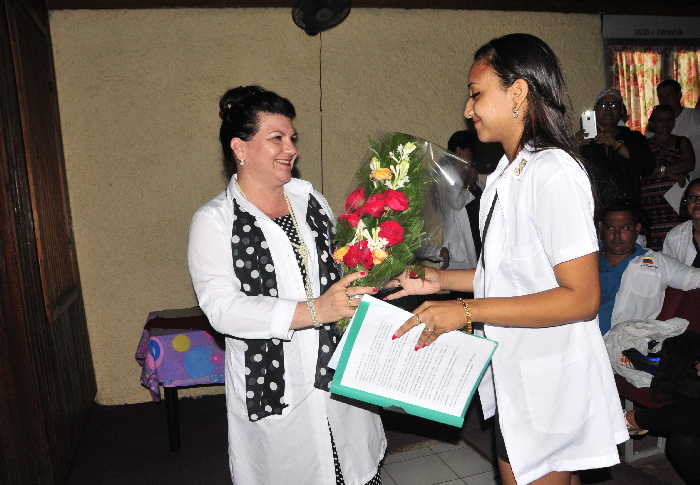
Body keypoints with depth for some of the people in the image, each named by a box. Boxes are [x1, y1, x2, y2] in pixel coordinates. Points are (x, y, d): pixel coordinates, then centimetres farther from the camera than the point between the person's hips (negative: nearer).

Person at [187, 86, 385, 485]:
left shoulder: (310, 199, 6)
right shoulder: (214, 220, -8)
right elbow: (222, 308, -19)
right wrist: (314, 310, -27)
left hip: (340, 373, 4)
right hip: (273, 387, -4)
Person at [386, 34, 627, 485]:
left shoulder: (553, 174, -21)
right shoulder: (508, 173, 9)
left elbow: (581, 297, -23)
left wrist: (467, 311, -24)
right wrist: (441, 280, 5)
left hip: (549, 388, -8)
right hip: (515, 379, 9)